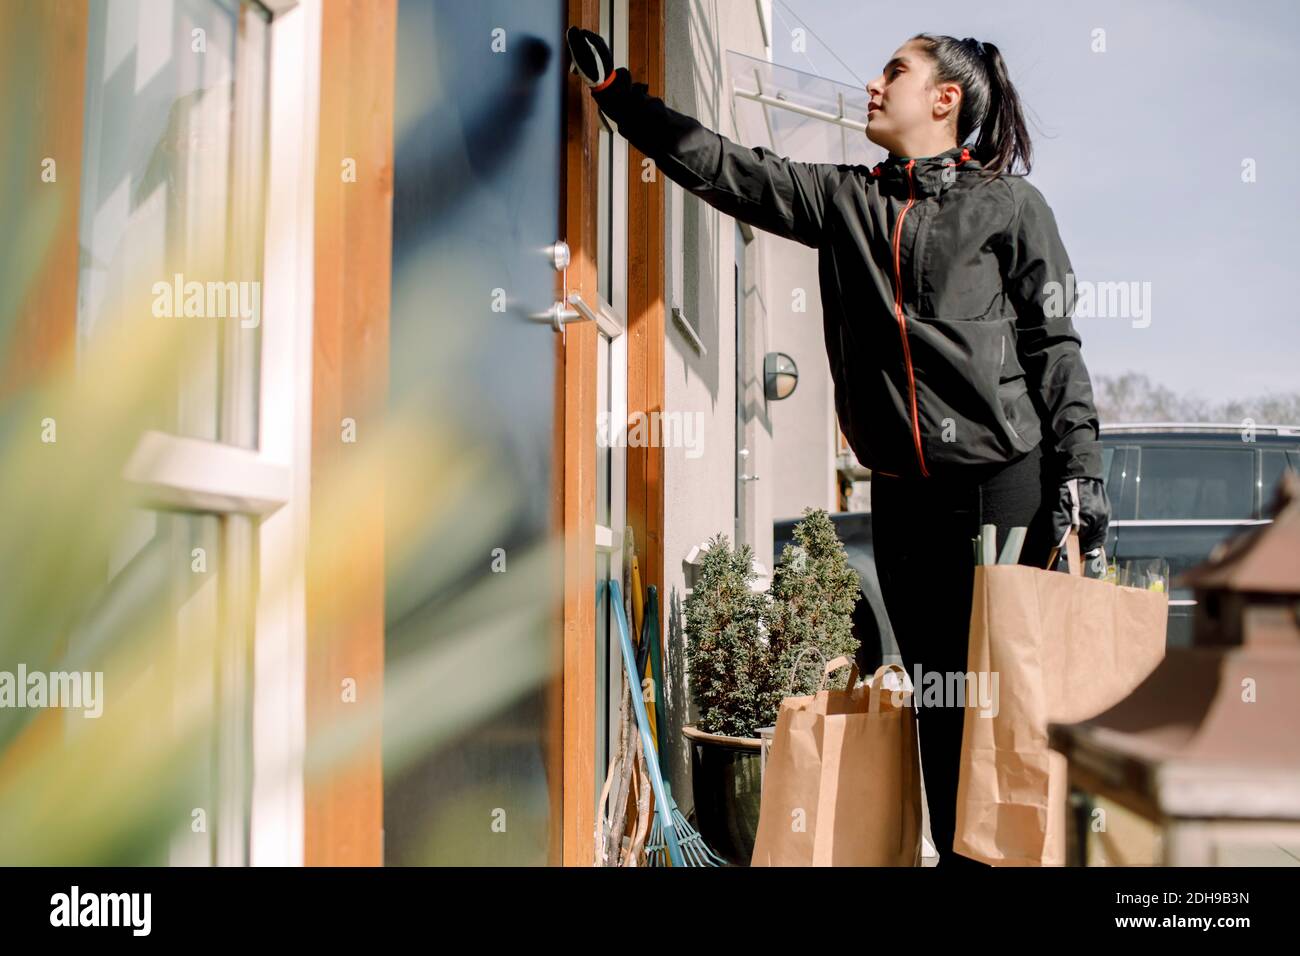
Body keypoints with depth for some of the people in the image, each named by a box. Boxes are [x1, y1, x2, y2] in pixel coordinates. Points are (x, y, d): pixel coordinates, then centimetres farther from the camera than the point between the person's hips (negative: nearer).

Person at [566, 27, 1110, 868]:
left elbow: (1055, 346, 0)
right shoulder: (846, 200, 13)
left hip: (1003, 485, -4)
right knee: (936, 694, 8)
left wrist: (1080, 476, -7)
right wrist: (615, 88, 10)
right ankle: (958, 855, 18)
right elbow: (724, 167, 12)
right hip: (901, 492, 4)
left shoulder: (1009, 205, 2)